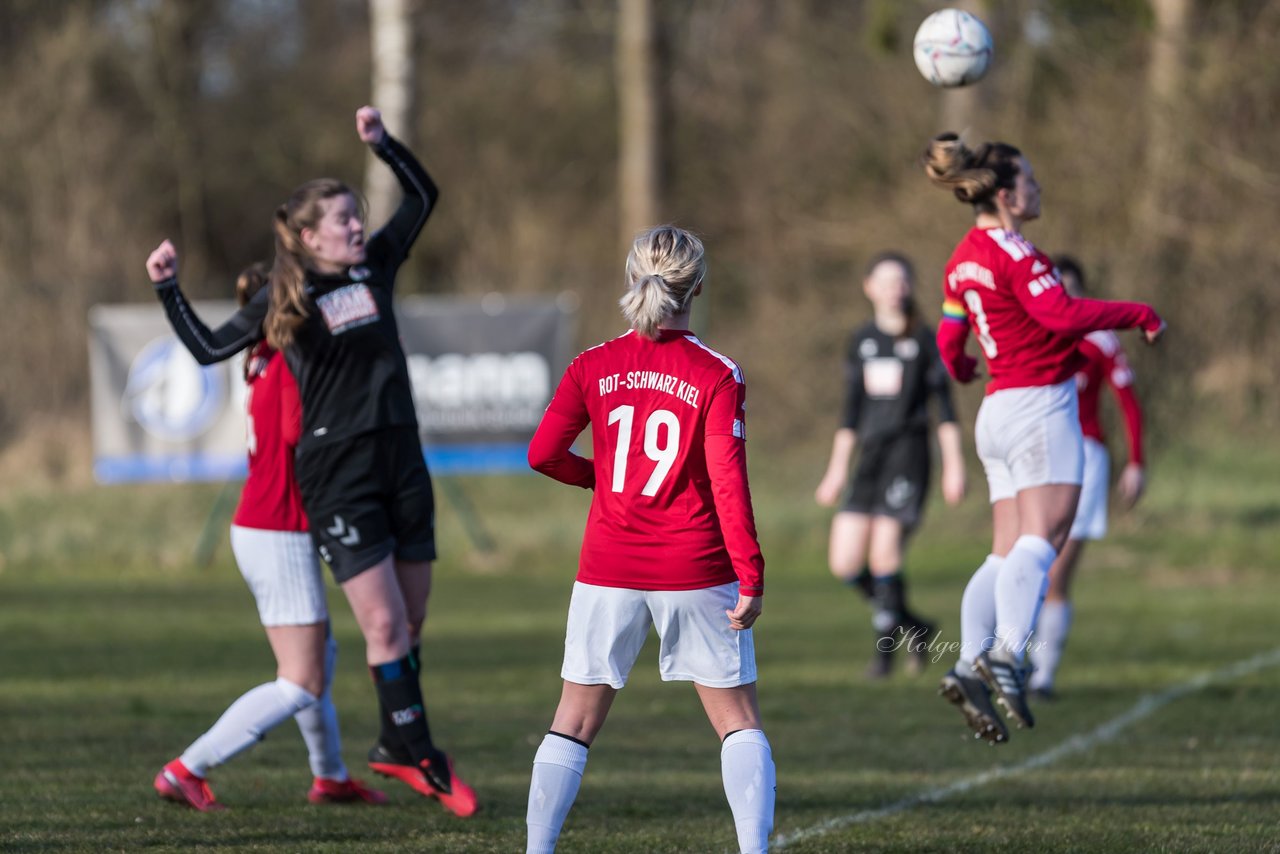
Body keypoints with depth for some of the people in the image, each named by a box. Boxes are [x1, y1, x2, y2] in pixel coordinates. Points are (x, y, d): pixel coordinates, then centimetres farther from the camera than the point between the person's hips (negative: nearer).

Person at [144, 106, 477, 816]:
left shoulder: (375, 266, 8)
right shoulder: (282, 299, -2)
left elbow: (423, 197, 15)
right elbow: (209, 348, 3)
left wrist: (382, 143, 3)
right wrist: (169, 289, -5)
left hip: (401, 458, 5)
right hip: (335, 471, -5)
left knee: (410, 621, 9)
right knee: (383, 622, -8)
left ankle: (396, 746, 23)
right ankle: (423, 756, -2)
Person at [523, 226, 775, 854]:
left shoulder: (593, 367, -1)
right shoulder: (717, 376, -8)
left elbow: (543, 453, -2)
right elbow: (728, 481, -13)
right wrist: (750, 577, -10)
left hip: (610, 569, 2)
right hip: (695, 571, -2)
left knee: (574, 723, 11)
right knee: (738, 719, 8)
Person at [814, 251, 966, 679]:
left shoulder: (925, 339, 1)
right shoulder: (861, 342, 14)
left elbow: (944, 405, 0)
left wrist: (954, 466, -6)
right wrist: (837, 467, 15)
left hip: (908, 451, -5)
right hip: (869, 453, 5)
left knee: (885, 554, -15)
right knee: (845, 564, -3)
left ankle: (884, 647, -1)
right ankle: (913, 626, 16)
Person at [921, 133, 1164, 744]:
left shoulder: (962, 259, 14)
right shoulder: (1012, 251, -12)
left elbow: (950, 343, 22)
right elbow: (1061, 315, -23)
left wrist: (961, 370, 45)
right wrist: (1138, 315, -13)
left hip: (997, 413, 9)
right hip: (1039, 404, -9)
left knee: (1007, 554, 5)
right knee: (1041, 539, -17)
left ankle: (970, 666, -7)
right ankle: (1006, 654, -33)